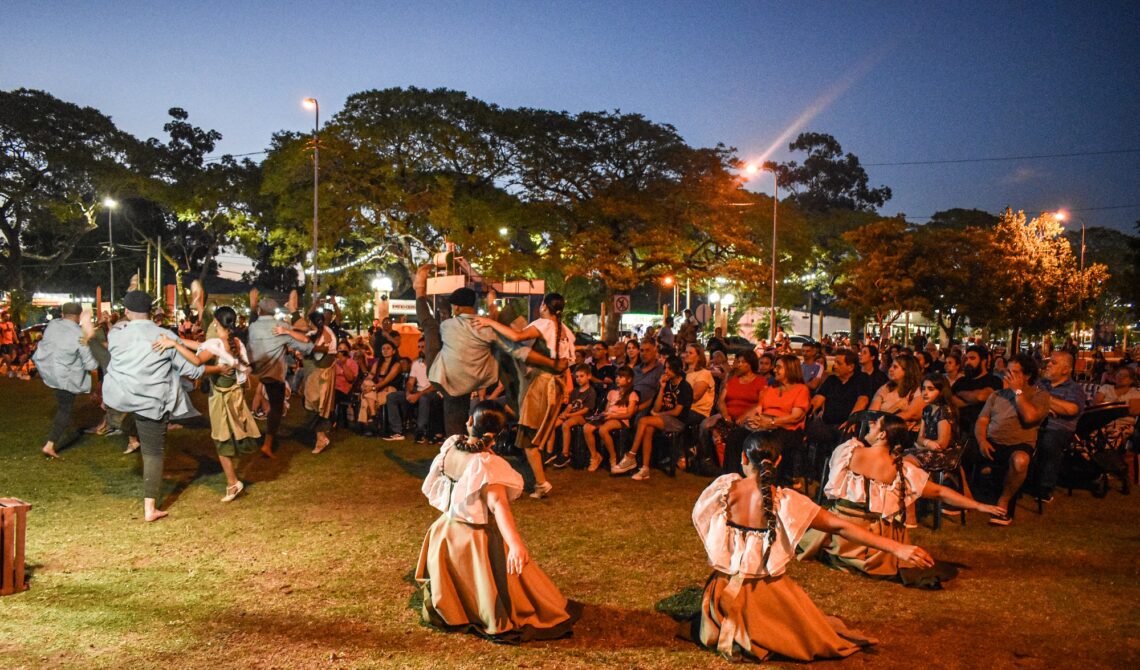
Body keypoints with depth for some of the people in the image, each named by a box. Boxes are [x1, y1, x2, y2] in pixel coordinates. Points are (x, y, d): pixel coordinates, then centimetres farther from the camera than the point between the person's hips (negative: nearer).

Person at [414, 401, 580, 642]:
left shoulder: (449, 446, -12)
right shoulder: (487, 464, -30)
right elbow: (499, 505, -44)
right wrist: (515, 544, -55)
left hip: (447, 532, 7)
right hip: (476, 539, -7)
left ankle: (448, 612, 56)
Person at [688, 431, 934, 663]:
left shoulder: (724, 487, -13)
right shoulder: (784, 501, -18)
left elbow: (698, 516, 4)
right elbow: (840, 527, -19)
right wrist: (897, 549, -17)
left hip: (726, 591, 1)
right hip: (768, 594, -1)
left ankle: (729, 633, 1)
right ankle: (763, 638, 2)